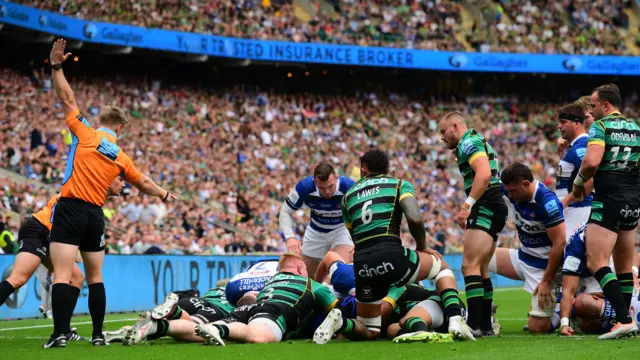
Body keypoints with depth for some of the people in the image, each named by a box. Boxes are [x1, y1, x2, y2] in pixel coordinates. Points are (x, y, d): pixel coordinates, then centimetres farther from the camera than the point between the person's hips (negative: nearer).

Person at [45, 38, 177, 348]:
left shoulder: (85, 134, 1)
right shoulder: (121, 158, 12)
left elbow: (67, 99, 3)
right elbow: (144, 183, 25)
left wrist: (56, 66, 10)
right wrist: (163, 194, 44)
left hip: (70, 209, -4)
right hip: (95, 215, 4)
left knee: (62, 275, -12)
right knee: (95, 277, 15)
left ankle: (60, 334, -22)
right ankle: (98, 334, 15)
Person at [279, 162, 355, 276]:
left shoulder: (348, 187, -34)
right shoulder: (304, 187, -28)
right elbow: (285, 212, -15)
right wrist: (290, 237, -33)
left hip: (343, 228, -3)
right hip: (316, 231, 3)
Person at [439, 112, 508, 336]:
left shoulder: (468, 143, -9)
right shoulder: (477, 142, 23)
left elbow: (483, 175, -24)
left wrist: (467, 205, -25)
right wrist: (469, 210, 19)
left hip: (486, 208, -11)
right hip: (494, 209, 11)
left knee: (470, 266, -15)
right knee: (481, 269, 14)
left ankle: (475, 325, -21)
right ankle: (485, 325, 16)